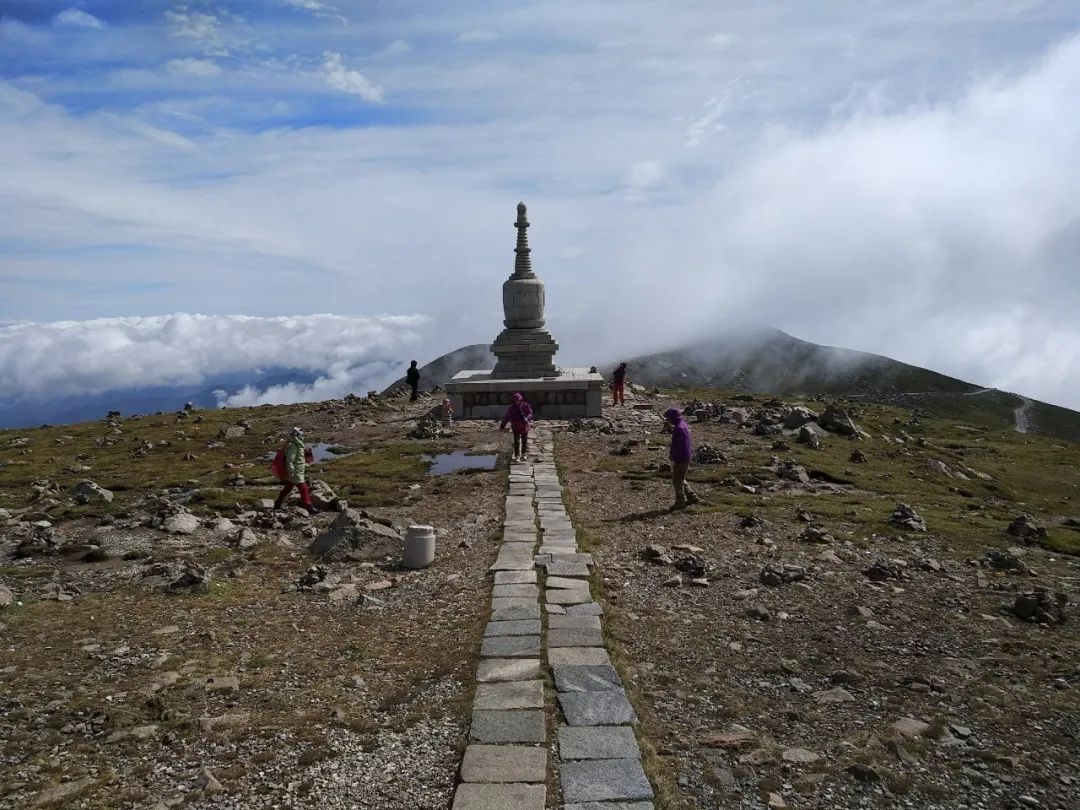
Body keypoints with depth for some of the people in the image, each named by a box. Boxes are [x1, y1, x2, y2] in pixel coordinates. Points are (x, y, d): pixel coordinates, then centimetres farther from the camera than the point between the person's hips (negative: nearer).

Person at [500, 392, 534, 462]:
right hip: (516, 427, -1)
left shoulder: (526, 405, -2)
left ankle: (523, 455, 27)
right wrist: (502, 426, 1)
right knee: (516, 442, -3)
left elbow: (530, 413, -6)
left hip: (524, 426, 1)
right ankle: (516, 456, 1)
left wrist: (527, 417, -29)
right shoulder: (512, 408, -1)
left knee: (524, 441, 11)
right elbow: (507, 417, 2)